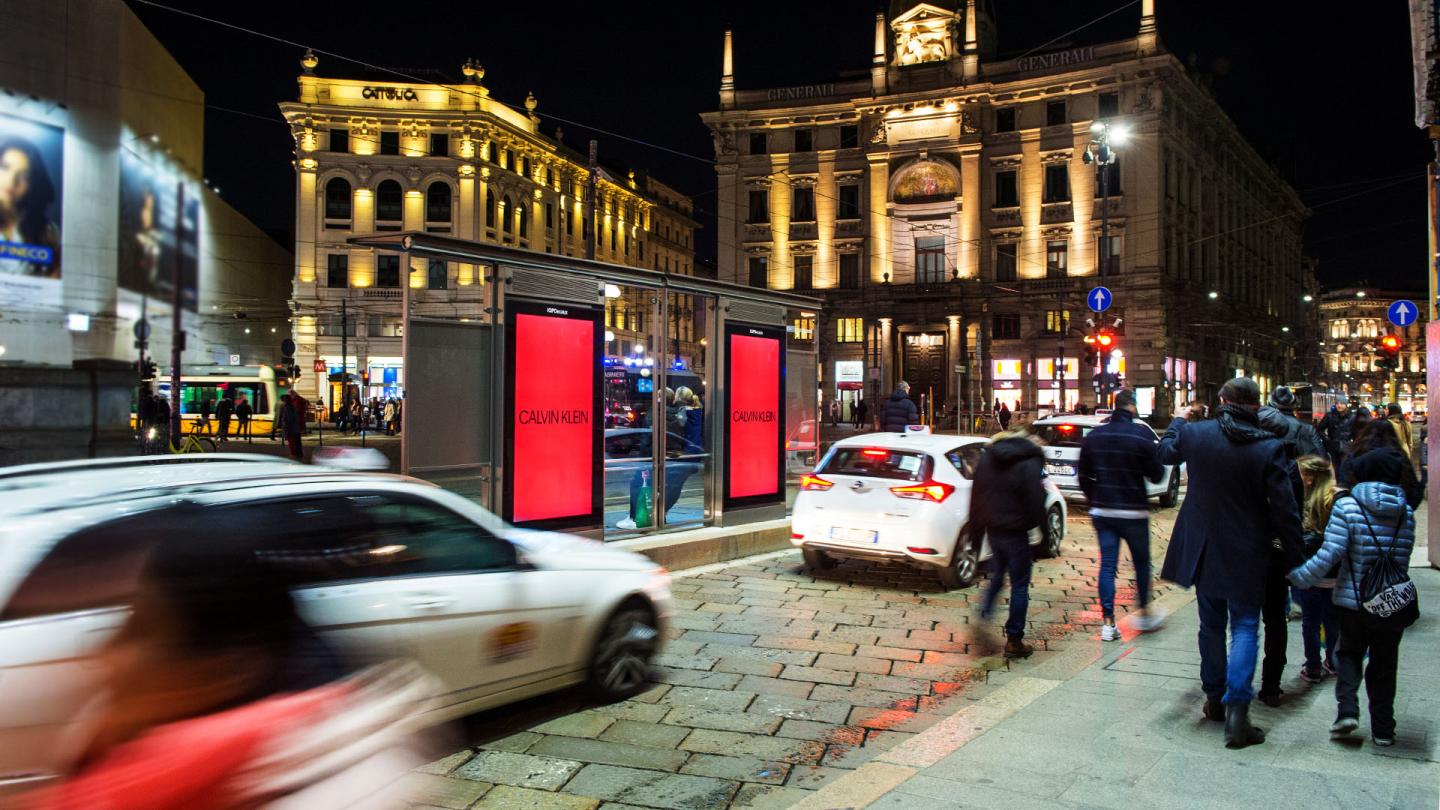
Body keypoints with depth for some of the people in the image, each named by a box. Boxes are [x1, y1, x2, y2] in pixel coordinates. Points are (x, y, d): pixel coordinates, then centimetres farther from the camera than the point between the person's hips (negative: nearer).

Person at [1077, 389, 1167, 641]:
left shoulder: (1093, 436, 2)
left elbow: (1084, 476, 7)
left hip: (1102, 511, 3)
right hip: (1133, 511, -3)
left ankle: (1108, 622, 1)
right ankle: (1144, 614, 24)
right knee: (1141, 563, 14)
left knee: (1107, 565, 4)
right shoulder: (1142, 435, -12)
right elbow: (1156, 475, -8)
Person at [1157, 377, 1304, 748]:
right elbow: (1284, 508, -12)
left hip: (1202, 551, 3)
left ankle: (1214, 698, 29)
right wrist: (1294, 555, -2)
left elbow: (1165, 452, 16)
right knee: (1244, 629, 4)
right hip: (1246, 557, -3)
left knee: (1212, 626, 18)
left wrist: (1177, 421, 33)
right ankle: (1236, 708, -8)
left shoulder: (1195, 434, -8)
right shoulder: (1269, 448, -14)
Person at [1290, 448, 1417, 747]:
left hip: (1353, 600, -2)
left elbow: (1329, 555, -17)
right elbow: (1403, 559, 4)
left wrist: (1297, 576, -7)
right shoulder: (1406, 511, 1)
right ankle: (1383, 728, 18)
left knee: (1349, 653, 18)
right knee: (1384, 662, 15)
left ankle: (1347, 709, 2)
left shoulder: (1347, 506, -11)